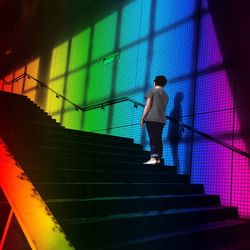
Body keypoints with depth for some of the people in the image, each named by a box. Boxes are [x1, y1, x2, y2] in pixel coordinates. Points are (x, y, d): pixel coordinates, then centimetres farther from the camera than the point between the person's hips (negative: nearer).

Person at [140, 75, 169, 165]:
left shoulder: (152, 91, 3)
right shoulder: (166, 95, 20)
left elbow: (148, 105, -5)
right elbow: (164, 109, 16)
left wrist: (143, 118, -4)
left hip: (151, 118, -5)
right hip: (161, 120, 6)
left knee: (153, 138, -10)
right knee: (158, 138, 7)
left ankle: (153, 158, -17)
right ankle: (158, 158, 4)